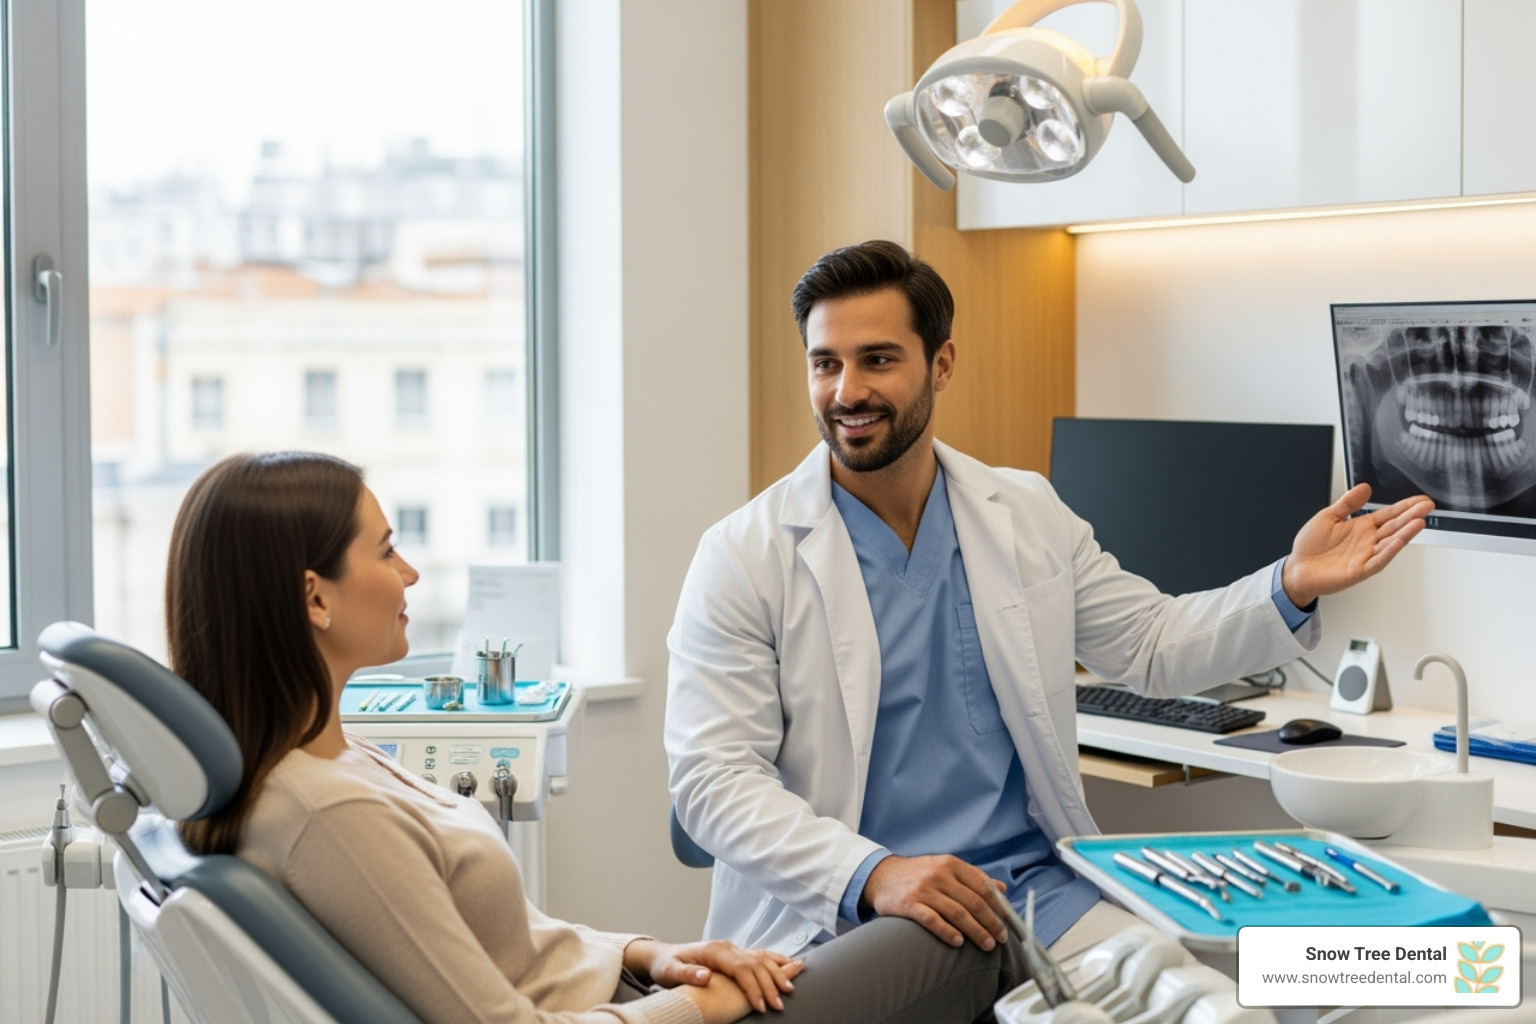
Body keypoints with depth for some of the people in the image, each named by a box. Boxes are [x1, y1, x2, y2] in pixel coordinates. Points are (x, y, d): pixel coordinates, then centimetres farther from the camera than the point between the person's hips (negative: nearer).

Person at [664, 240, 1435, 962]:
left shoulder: (1028, 515, 9)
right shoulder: (744, 557, -5)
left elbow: (1153, 647, 18)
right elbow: (712, 777, -11)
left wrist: (1291, 588, 1)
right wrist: (872, 876, -25)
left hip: (1039, 887, 4)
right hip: (839, 919, -4)